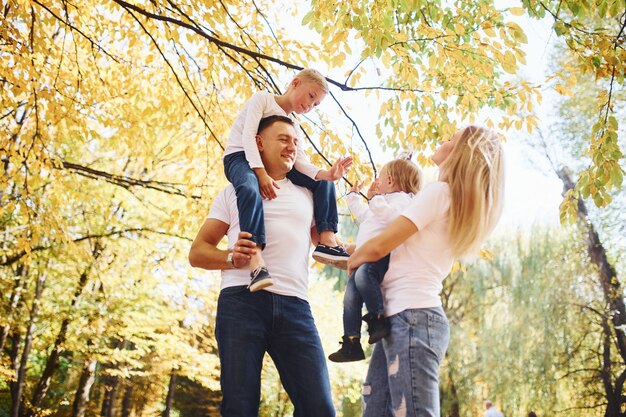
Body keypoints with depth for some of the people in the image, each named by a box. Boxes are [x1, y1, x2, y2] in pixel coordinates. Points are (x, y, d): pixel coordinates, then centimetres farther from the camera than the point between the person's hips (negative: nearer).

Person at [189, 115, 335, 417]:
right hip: (241, 300, -2)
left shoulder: (306, 195, 25)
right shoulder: (234, 191, 19)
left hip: (295, 305, 2)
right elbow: (197, 252, 13)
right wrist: (231, 257, -8)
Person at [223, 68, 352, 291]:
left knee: (324, 183, -2)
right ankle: (256, 261, -53)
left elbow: (299, 160, 1)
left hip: (270, 164, 7)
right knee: (250, 189, -42)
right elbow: (248, 135, -15)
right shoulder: (262, 98, 0)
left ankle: (326, 241, -16)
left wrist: (325, 173, -20)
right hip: (240, 157, -7)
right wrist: (261, 173, -28)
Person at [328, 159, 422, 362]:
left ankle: (378, 319, -30)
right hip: (366, 258, 10)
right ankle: (351, 343, 1)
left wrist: (375, 199, -21)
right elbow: (363, 215, 51)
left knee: (363, 274, -38)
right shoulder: (384, 201, 34)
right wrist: (353, 195, 56)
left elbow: (393, 216, -23)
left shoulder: (401, 198, 1)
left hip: (384, 254, -10)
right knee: (350, 296, -1)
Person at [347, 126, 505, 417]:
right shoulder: (460, 207, 19)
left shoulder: (439, 192, -8)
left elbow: (378, 246, -10)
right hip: (410, 317, 9)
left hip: (411, 316, -9)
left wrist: (352, 261, 9)